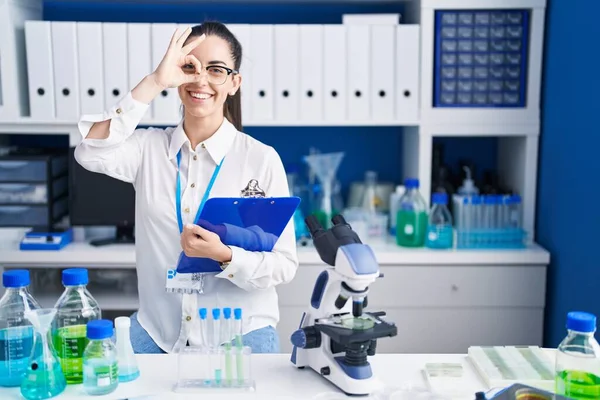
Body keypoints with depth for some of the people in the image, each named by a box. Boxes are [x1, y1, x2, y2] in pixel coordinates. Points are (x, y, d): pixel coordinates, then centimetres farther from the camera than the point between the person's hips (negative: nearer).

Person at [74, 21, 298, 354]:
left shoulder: (262, 159, -7)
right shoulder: (149, 147, 1)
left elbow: (285, 265, -8)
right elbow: (90, 153, -20)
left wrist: (224, 255, -26)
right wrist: (154, 83, -21)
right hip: (156, 335, 2)